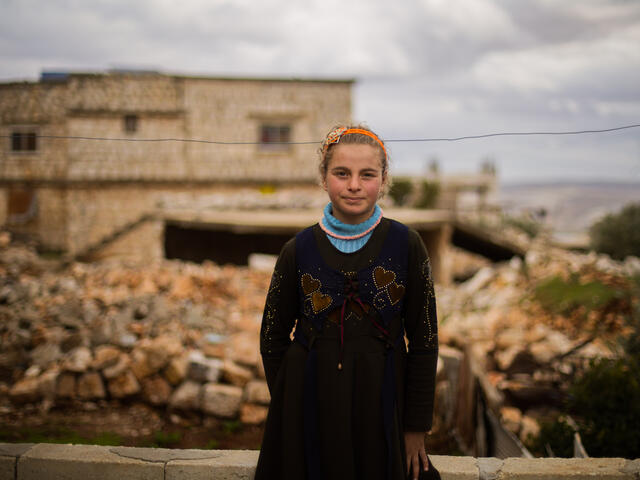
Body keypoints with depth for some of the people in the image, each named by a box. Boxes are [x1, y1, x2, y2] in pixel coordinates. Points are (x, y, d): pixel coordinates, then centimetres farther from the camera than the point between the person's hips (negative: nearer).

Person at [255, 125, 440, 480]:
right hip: (309, 406, 1)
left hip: (380, 404, 0)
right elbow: (273, 340, 5)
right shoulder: (298, 251, -3)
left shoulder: (405, 245, -4)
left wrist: (416, 427, -1)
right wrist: (289, 408, 1)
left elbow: (424, 342, -1)